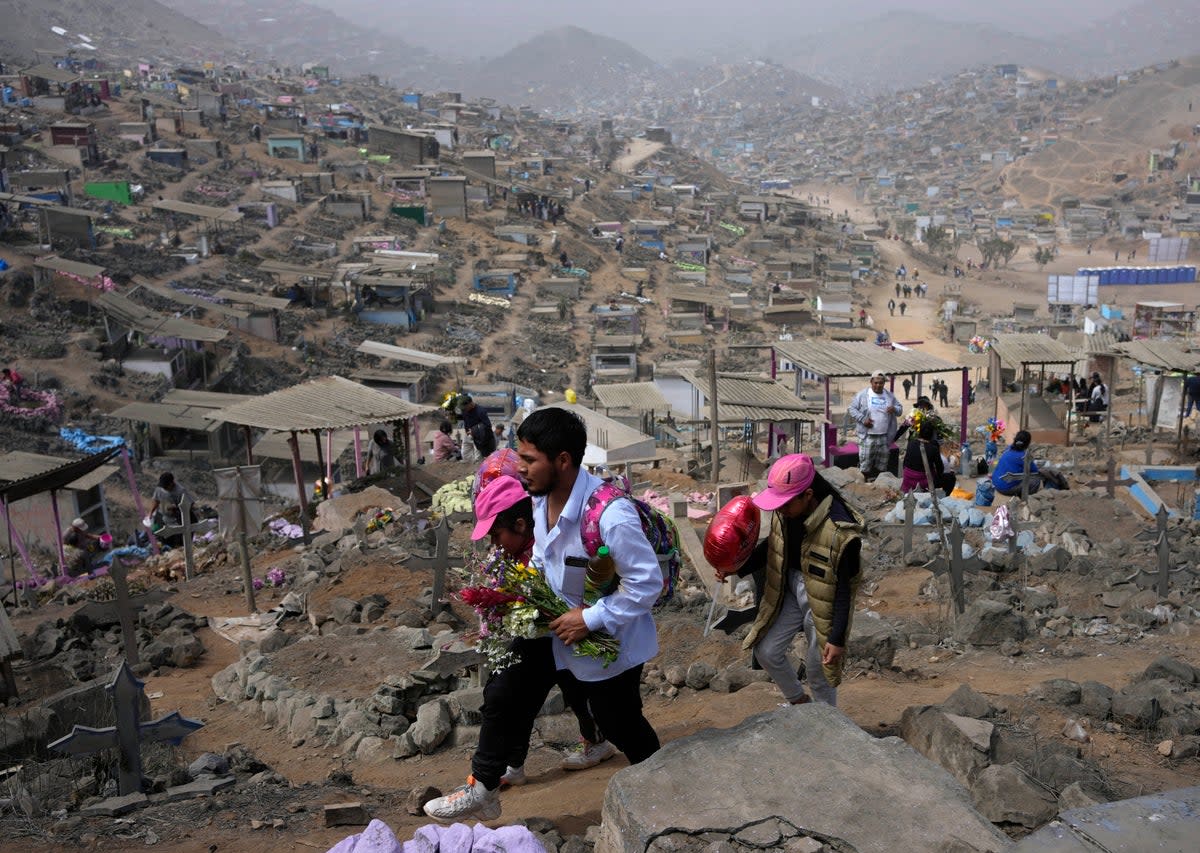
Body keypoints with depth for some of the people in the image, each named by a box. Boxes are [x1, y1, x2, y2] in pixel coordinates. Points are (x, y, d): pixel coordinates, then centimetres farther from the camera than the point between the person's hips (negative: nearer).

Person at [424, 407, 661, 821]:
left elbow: (647, 582, -30)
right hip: (552, 621, 7)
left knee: (619, 724, 13)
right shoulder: (539, 497, -10)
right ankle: (482, 790, 29)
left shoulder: (610, 514, -35)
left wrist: (590, 619, -27)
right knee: (504, 694, 10)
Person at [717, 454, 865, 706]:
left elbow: (845, 589, -22)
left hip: (823, 599, -6)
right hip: (790, 589, 6)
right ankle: (798, 700, 39)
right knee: (766, 651, 11)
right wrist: (737, 568, -4)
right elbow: (775, 545, 8)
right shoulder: (786, 511, -12)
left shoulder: (839, 529, -30)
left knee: (817, 667, 7)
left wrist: (837, 638, -19)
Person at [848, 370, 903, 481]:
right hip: (867, 435, -4)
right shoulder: (862, 394, -6)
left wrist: (894, 409, -13)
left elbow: (900, 409, 12)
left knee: (882, 463, 15)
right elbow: (852, 409, -3)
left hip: (884, 436, 4)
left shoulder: (890, 396, 6)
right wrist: (863, 419, -17)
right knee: (865, 462, -1)